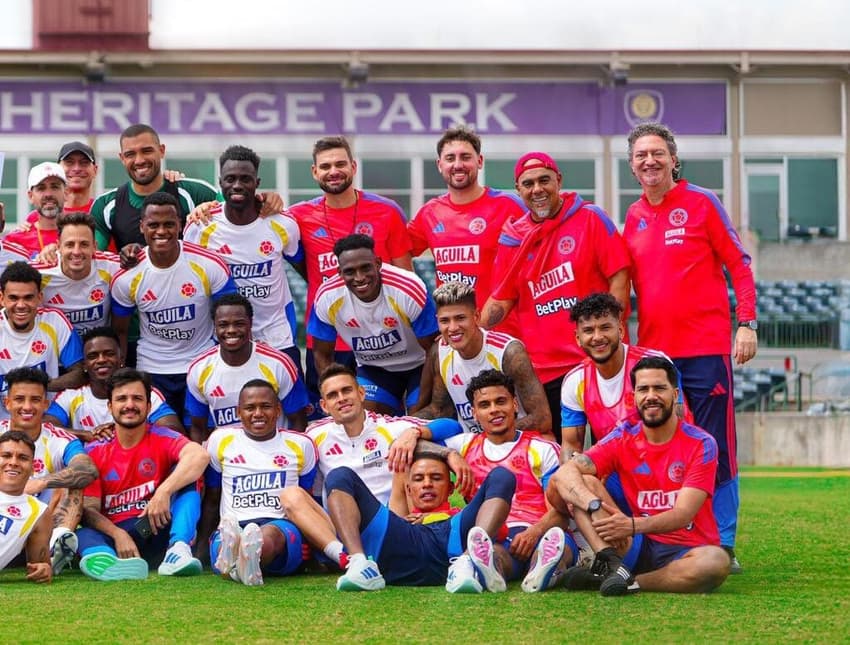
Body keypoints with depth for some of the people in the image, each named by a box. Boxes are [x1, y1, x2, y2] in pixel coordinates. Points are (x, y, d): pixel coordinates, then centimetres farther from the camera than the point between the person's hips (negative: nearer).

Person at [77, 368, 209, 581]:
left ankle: (178, 550, -39)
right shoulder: (95, 451, 7)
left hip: (157, 530, 0)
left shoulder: (161, 438, 1)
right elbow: (89, 508, -1)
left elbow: (200, 456, -20)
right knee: (83, 533, -30)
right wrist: (118, 535, -21)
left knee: (185, 474, -19)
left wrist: (164, 492, -33)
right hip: (113, 533, 0)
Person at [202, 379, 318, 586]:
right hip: (233, 525, 1)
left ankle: (238, 566, -74)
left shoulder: (300, 445, 17)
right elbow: (212, 501, 23)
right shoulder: (221, 441, 17)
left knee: (270, 534, -42)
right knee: (228, 530, -40)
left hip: (281, 524, -1)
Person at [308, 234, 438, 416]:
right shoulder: (326, 298, -22)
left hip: (419, 365, -3)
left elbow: (433, 351, -19)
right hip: (372, 367, 3)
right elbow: (322, 354, -5)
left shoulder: (411, 291, -31)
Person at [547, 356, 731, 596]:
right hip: (637, 547, 2)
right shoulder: (622, 438, 2)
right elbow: (566, 472, -11)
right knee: (582, 482, -13)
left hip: (686, 550, -2)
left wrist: (633, 525, -35)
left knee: (716, 561, -38)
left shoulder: (701, 444, -6)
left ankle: (631, 582, -27)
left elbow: (684, 514, -17)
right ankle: (611, 564, -33)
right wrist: (595, 507, -32)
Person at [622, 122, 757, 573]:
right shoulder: (633, 218, 12)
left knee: (716, 450, -2)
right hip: (654, 350, 4)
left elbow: (739, 265, 0)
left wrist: (747, 323, -8)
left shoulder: (702, 203, -1)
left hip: (706, 347, -4)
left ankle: (722, 545, 2)